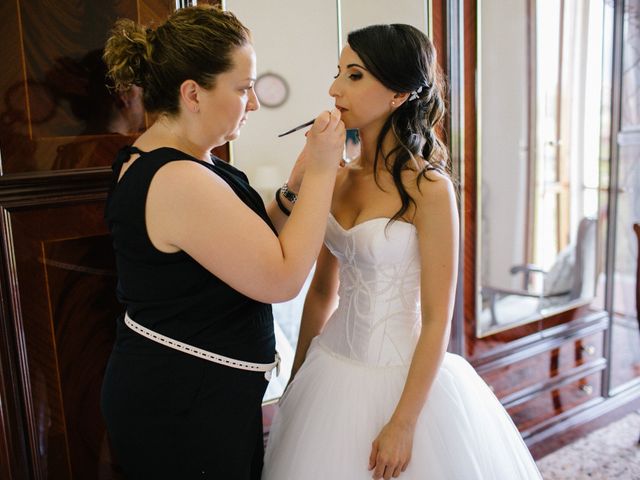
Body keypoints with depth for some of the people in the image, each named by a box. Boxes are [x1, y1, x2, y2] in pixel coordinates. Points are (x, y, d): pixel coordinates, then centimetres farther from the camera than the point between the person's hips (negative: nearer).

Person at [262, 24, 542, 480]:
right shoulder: (339, 178, 0)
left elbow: (437, 322, -15)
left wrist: (403, 424, -14)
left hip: (400, 377, -5)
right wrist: (297, 375, 12)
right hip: (331, 370, 6)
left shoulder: (428, 187, -16)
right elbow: (322, 291, 8)